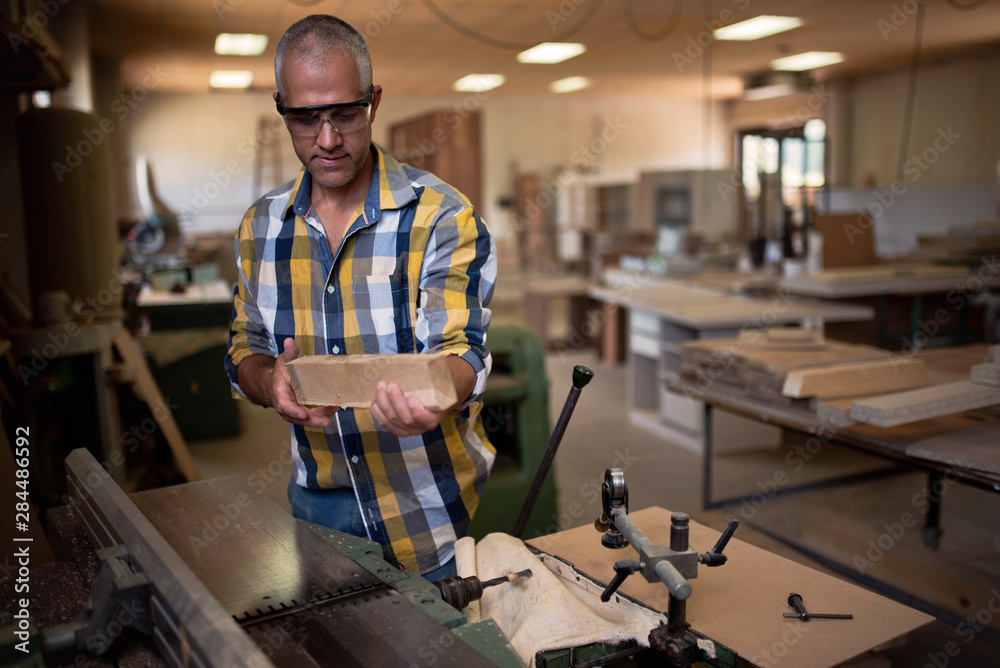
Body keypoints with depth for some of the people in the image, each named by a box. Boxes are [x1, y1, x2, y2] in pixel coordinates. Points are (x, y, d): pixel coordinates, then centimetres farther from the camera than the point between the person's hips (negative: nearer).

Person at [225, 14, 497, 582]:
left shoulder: (443, 217, -15)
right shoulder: (260, 226, 1)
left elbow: (461, 349, -20)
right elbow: (245, 348, 5)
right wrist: (270, 383, -19)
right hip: (318, 497, 4)